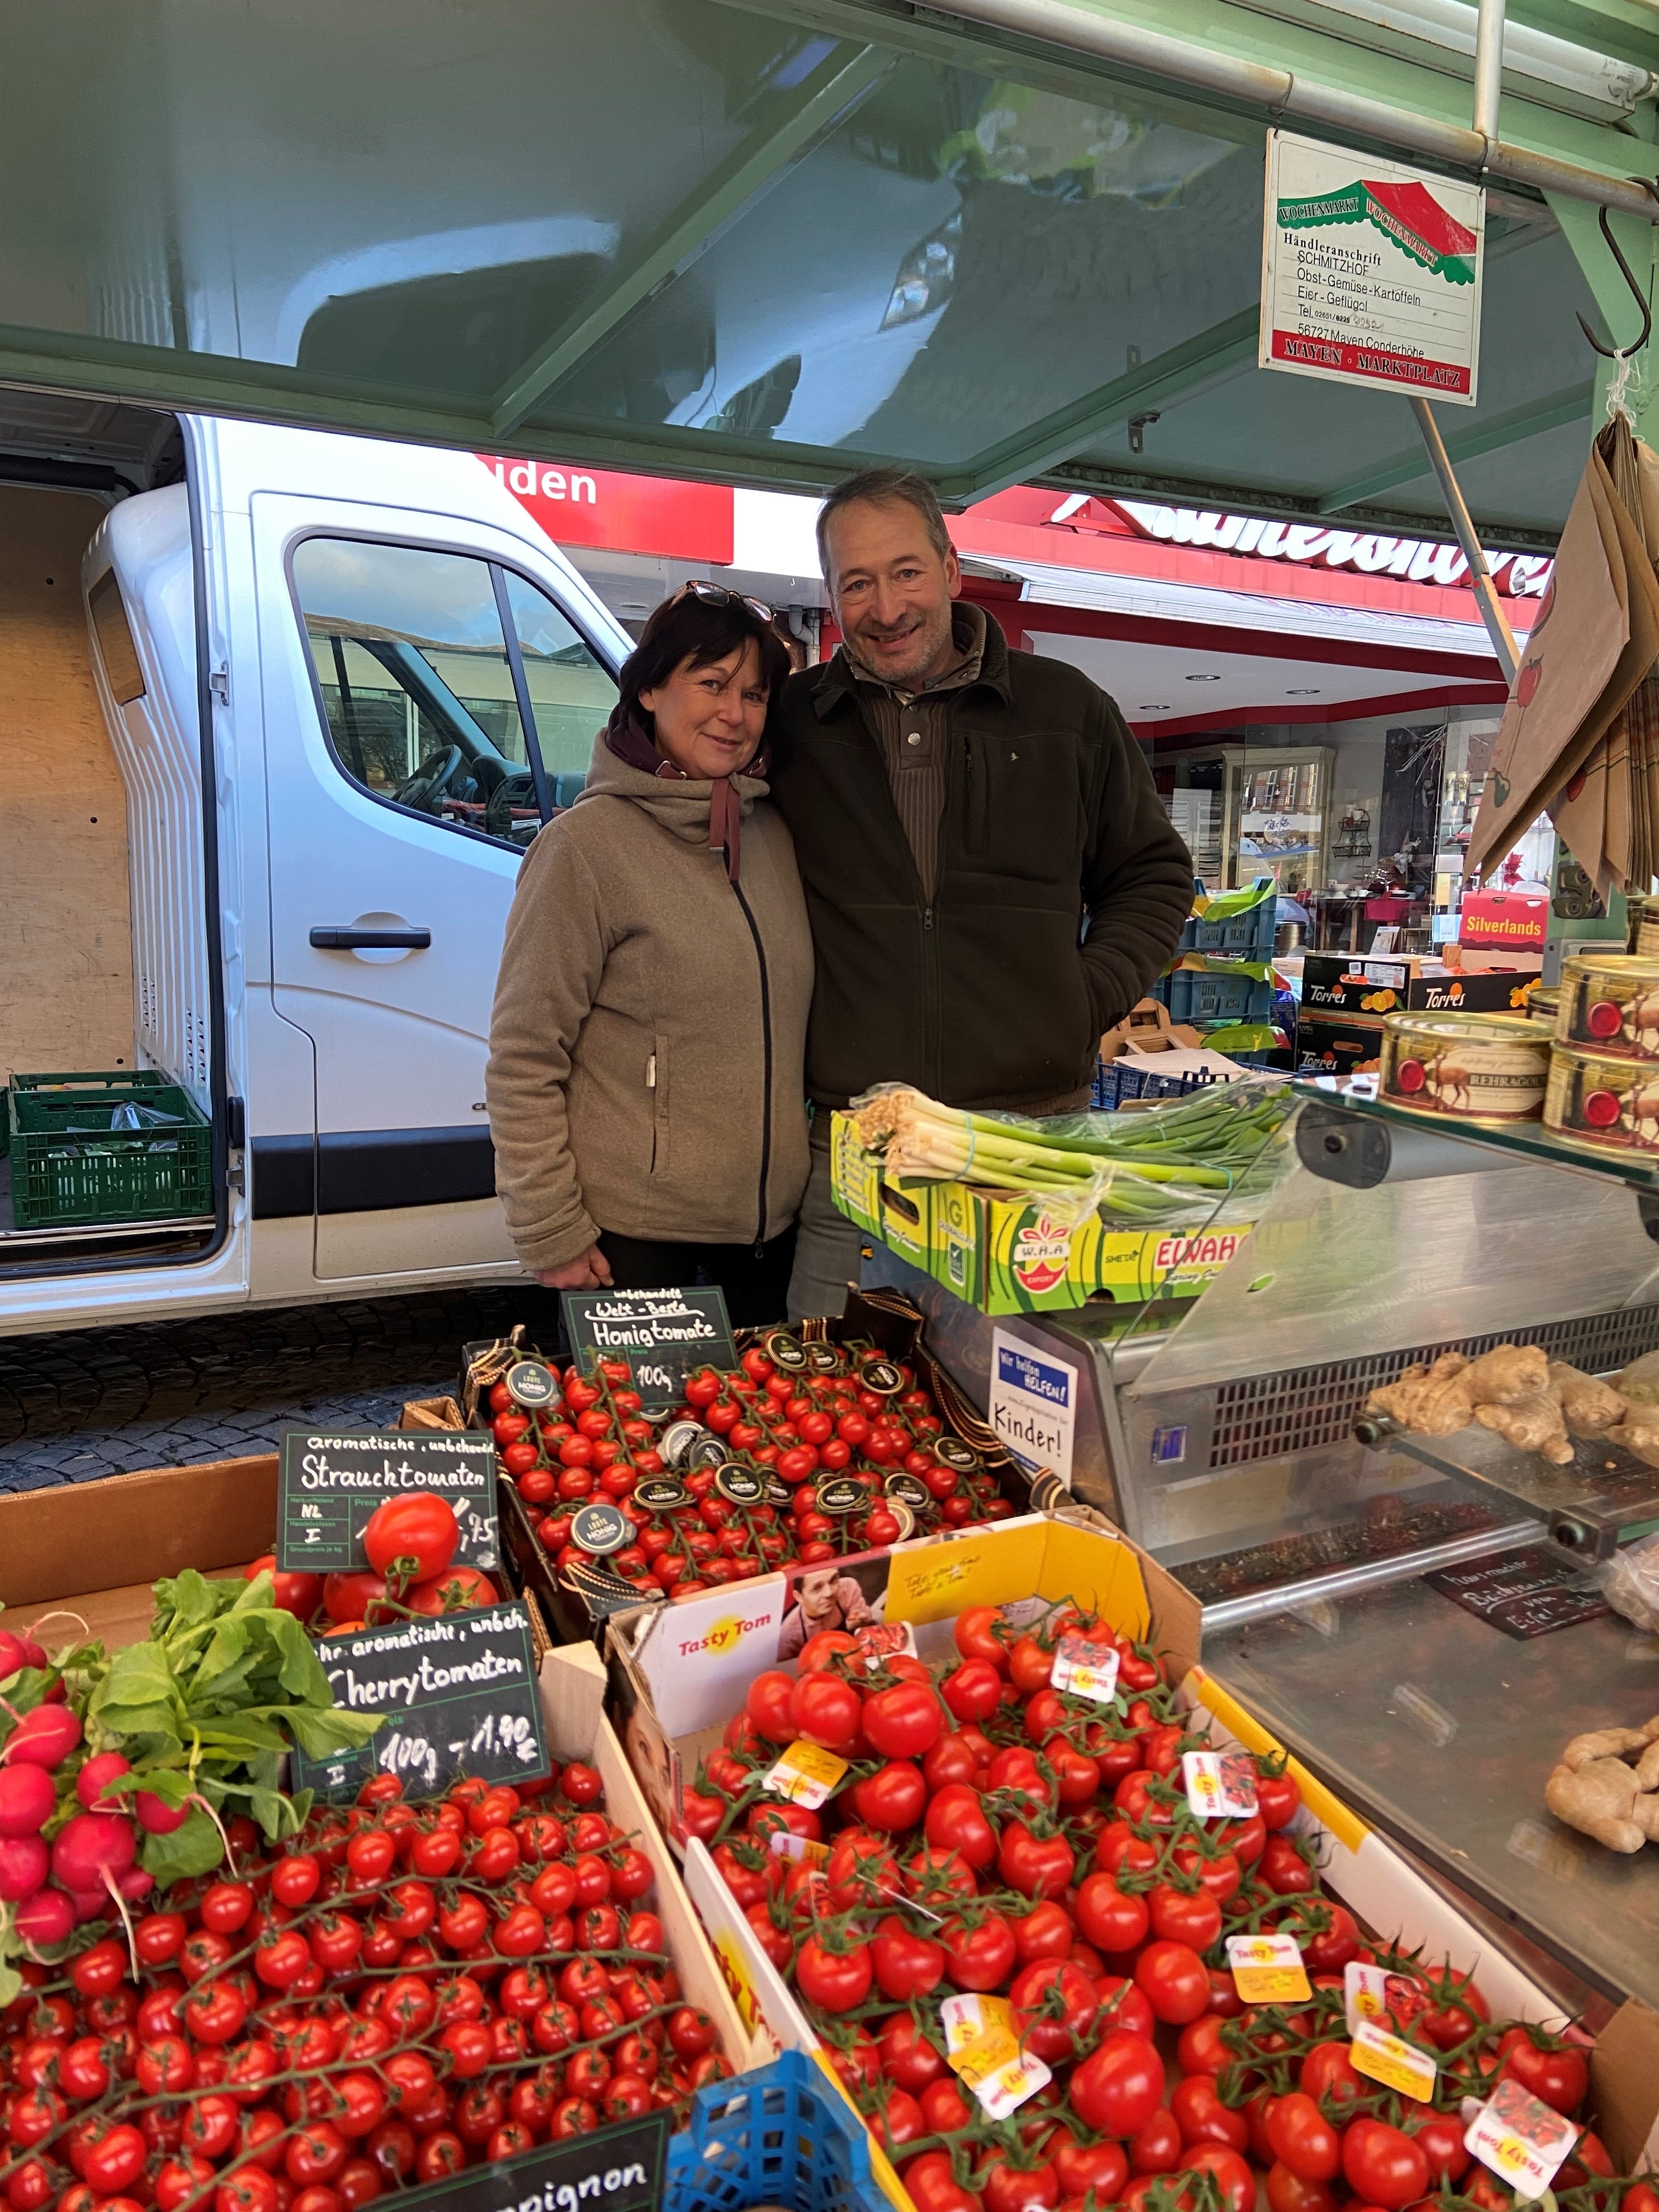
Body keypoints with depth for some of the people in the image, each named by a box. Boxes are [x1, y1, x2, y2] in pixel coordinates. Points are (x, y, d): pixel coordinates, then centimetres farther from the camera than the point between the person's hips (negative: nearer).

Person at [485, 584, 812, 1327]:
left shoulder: (774, 832, 6)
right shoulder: (589, 842, -12)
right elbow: (522, 1063, -12)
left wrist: (820, 1169, 13)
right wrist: (550, 1234, -13)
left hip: (770, 1225, 6)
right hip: (630, 1236, -6)